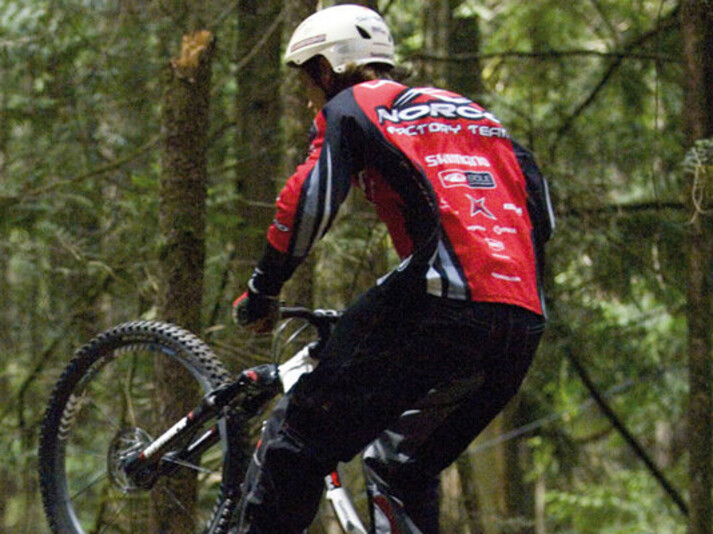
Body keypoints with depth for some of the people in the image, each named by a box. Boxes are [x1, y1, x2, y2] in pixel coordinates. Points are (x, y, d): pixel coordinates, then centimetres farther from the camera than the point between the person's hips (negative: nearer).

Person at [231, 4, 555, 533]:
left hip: (437, 310, -7)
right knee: (404, 467, 23)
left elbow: (310, 199, -5)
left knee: (298, 439, 2)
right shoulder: (472, 112, 31)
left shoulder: (350, 107, 12)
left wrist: (262, 290, 6)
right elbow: (540, 214, 24)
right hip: (524, 326, 7)